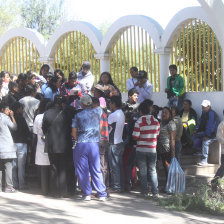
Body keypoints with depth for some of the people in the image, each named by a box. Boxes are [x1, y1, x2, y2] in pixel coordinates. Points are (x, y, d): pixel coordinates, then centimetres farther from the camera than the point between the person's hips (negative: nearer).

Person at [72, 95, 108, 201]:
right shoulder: (97, 111, 4)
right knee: (96, 170, 7)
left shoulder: (78, 115, 1)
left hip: (81, 145, -2)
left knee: (82, 170, 5)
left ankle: (86, 194, 5)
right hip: (94, 144, 2)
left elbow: (74, 132, 3)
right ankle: (102, 194, 6)